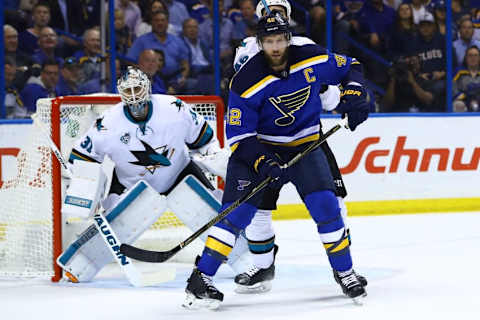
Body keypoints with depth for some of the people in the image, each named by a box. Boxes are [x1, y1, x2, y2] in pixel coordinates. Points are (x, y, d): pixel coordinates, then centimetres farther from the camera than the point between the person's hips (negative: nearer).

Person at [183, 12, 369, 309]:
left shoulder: (313, 59, -12)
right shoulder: (247, 82, -20)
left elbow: (349, 67, 7)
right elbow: (239, 136, -17)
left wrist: (354, 94, -11)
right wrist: (261, 161, -32)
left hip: (305, 145, 2)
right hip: (258, 148, -2)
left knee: (325, 206, -14)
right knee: (237, 211, -14)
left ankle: (345, 273, 4)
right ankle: (200, 280, -10)